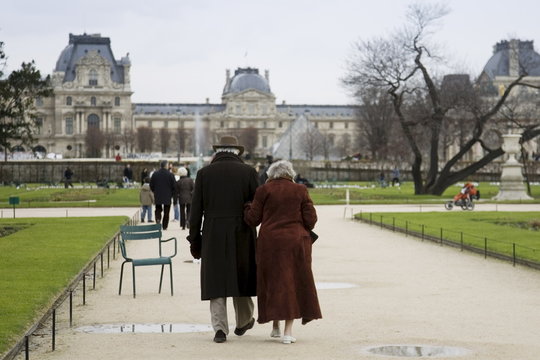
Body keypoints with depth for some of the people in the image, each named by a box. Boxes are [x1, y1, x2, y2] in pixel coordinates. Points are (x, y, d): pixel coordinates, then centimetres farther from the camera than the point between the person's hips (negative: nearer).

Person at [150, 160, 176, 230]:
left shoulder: (155, 174, -1)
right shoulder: (170, 175, -7)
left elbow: (151, 185, 4)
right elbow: (174, 186, -6)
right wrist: (171, 194, 9)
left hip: (157, 196, 2)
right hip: (167, 196, -2)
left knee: (158, 210, 14)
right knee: (166, 212, 7)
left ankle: (158, 219, -13)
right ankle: (164, 226, 8)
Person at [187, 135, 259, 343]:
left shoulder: (204, 173, 2)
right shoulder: (248, 172, 1)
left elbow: (196, 210, 1)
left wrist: (194, 240, 6)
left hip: (213, 235, 0)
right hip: (241, 233, 0)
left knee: (216, 280, 4)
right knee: (240, 277, 14)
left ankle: (220, 328, -2)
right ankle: (243, 322, 28)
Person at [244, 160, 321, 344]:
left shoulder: (264, 190, 0)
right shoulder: (300, 191, 2)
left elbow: (253, 219, -1)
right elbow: (311, 219, -2)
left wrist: (247, 207, 20)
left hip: (270, 243, 0)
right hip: (295, 242, 0)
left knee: (273, 283, 12)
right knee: (292, 284, 5)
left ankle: (275, 326, 14)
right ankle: (288, 331, -1)